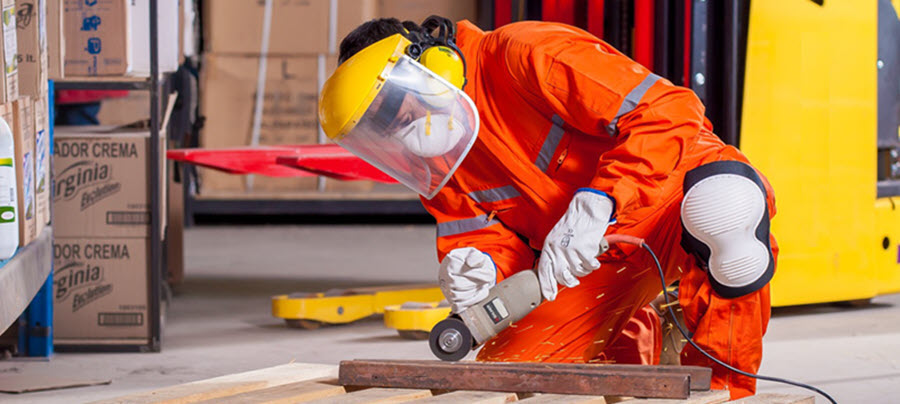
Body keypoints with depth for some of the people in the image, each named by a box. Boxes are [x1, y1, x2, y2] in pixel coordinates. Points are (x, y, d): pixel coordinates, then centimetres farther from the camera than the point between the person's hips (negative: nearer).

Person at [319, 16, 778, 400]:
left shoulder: (527, 55, -24)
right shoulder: (432, 162, -1)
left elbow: (670, 111, -29)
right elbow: (490, 236, -1)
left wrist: (597, 203, -38)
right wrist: (480, 268, -25)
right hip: (596, 262, 7)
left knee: (724, 201, -42)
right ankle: (632, 343, 22)